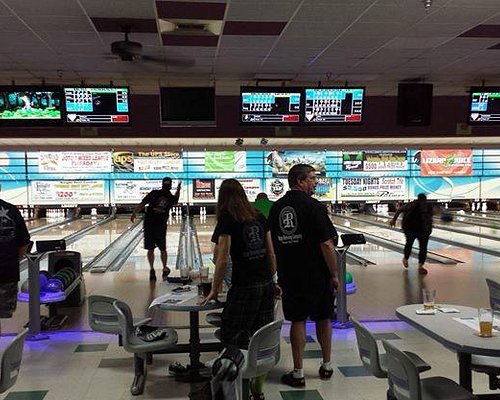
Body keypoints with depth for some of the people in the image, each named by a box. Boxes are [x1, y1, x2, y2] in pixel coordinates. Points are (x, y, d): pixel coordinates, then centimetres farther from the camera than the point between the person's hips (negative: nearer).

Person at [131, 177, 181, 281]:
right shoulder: (171, 197, 2)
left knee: (150, 249, 6)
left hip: (149, 225, -1)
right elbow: (176, 199, 27)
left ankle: (152, 269, -1)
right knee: (163, 249, 15)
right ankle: (165, 269, 23)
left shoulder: (154, 193, -3)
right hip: (161, 226, 1)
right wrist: (178, 188, 35)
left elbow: (142, 204, -8)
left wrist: (134, 214, -2)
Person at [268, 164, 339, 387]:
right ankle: (326, 366, 28)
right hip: (317, 276, -3)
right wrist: (334, 274, -8)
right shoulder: (313, 207, -14)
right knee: (323, 319, 13)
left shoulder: (276, 208, 3)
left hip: (290, 276, 4)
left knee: (297, 321, 8)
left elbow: (272, 243, 9)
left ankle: (298, 374, 11)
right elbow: (326, 245, -17)